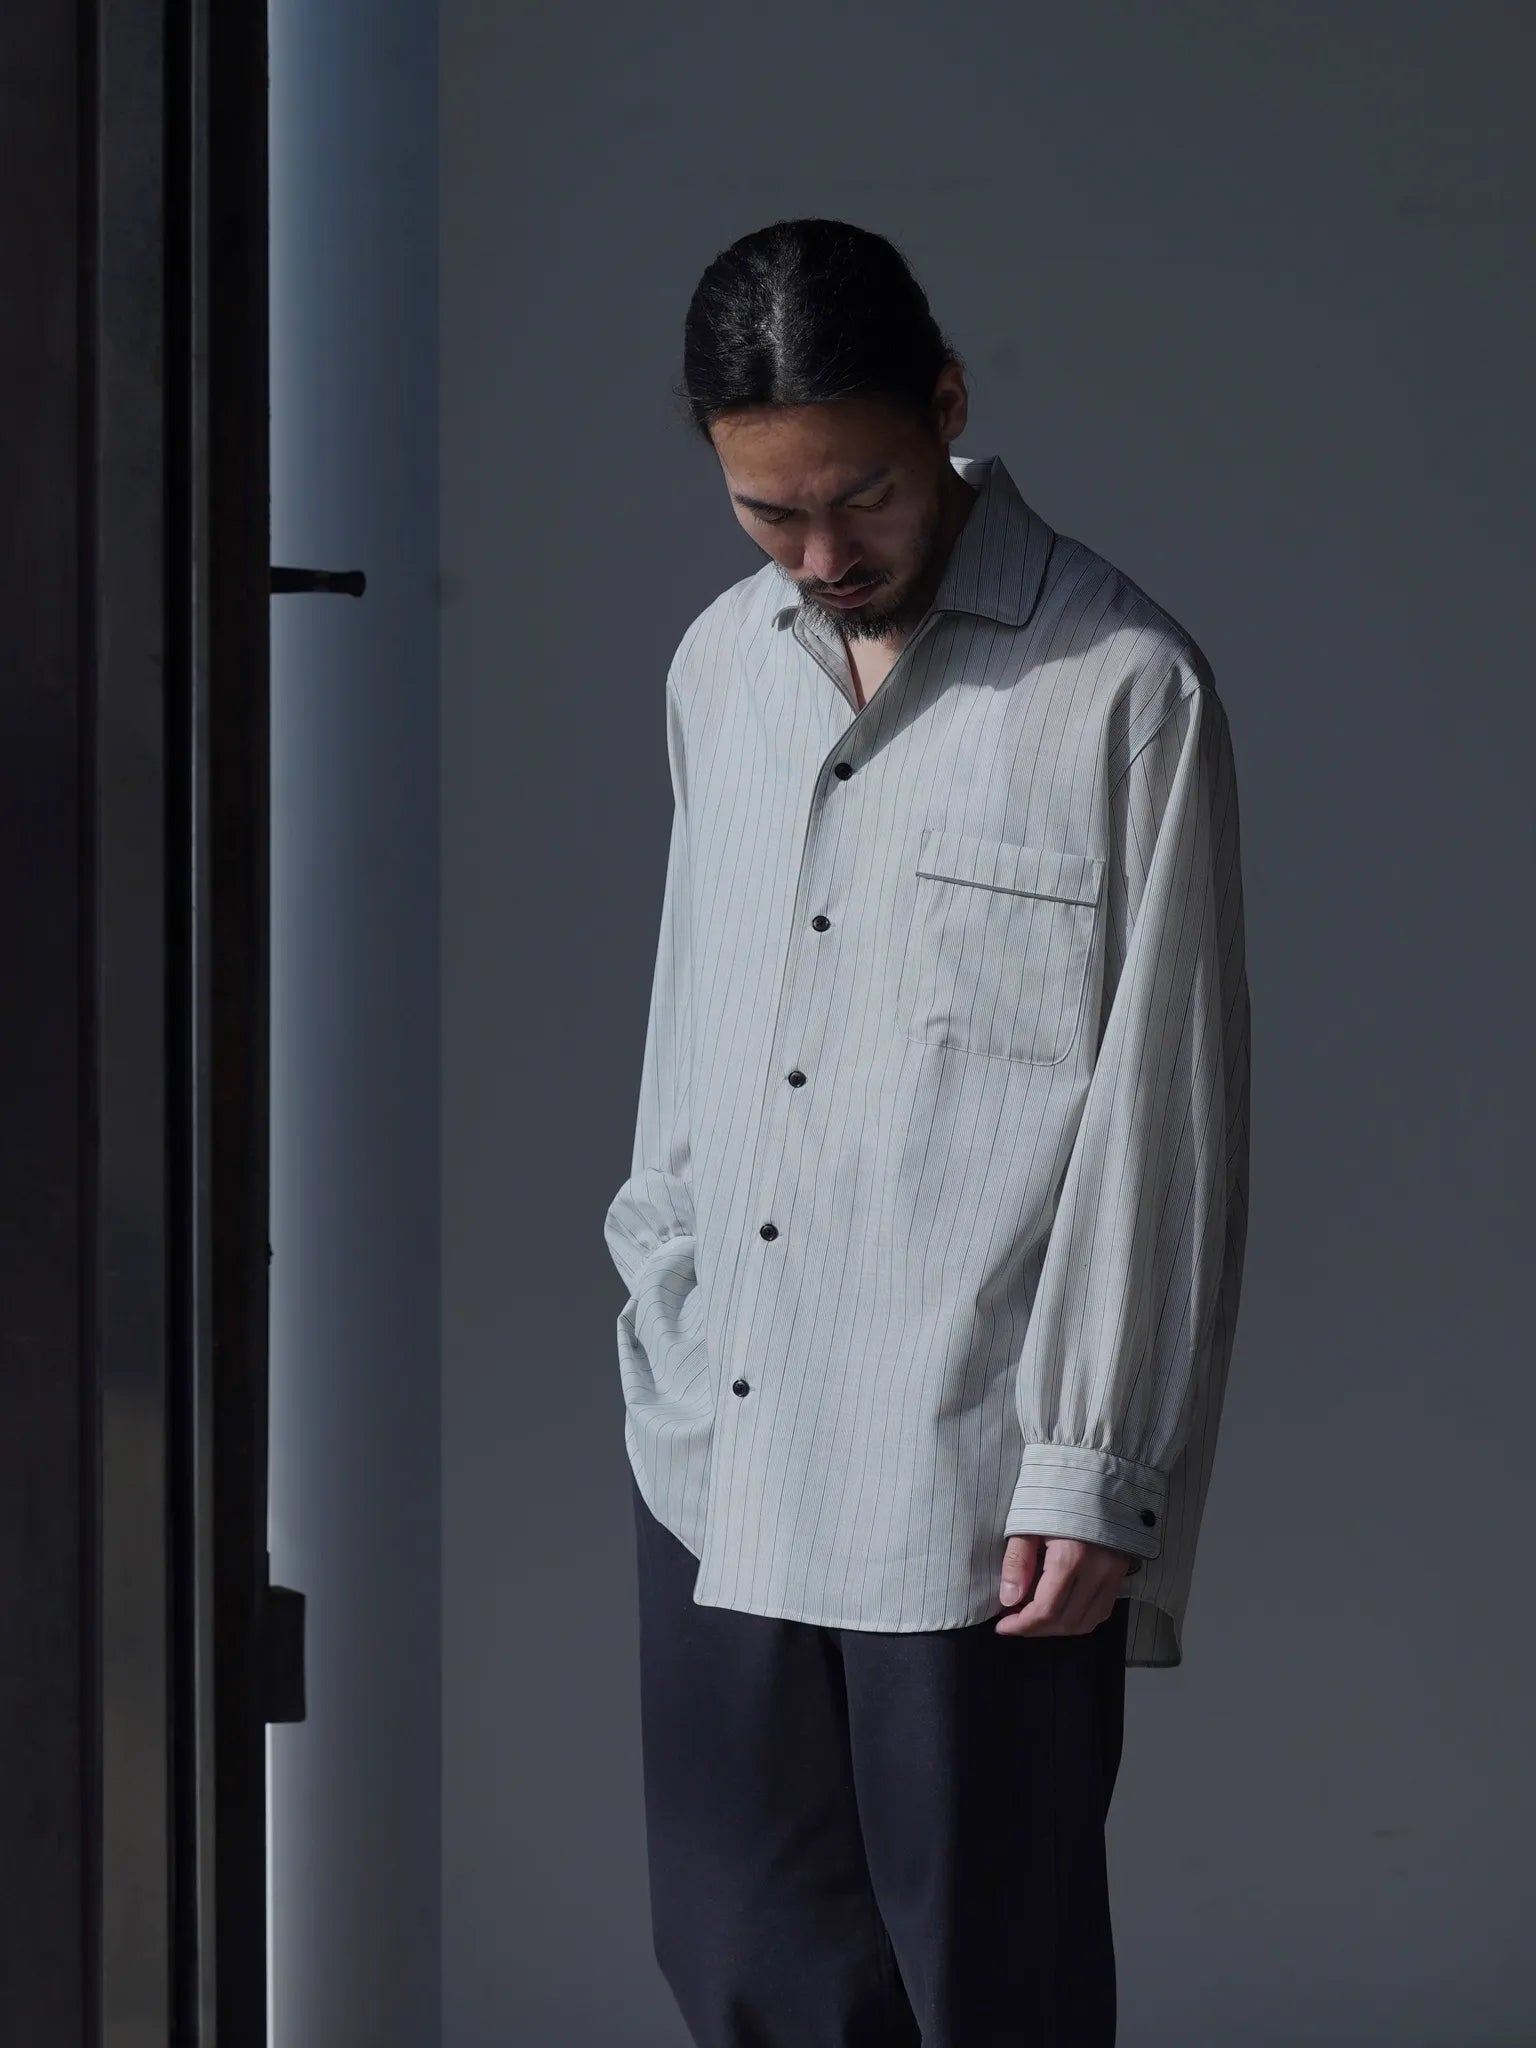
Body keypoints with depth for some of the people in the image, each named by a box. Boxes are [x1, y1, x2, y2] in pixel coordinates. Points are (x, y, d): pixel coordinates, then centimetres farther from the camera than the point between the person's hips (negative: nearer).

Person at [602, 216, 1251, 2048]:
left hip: (972, 1483, -6)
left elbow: (1161, 1117, -10)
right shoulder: (719, 668, 10)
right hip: (722, 1450, 6)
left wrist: (1094, 1471, -13)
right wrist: (658, 1325, 16)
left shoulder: (1122, 691, -9)